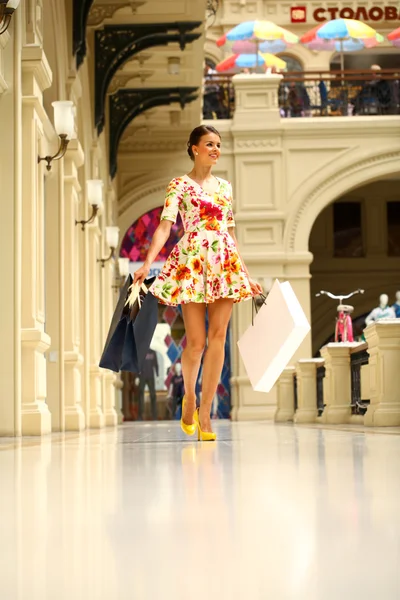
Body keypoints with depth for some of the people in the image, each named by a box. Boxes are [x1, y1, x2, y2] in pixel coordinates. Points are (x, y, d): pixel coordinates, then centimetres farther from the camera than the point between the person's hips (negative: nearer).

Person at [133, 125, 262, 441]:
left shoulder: (225, 186, 18)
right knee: (196, 341, -4)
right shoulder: (180, 185, 4)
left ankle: (204, 413, -2)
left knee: (218, 337, -5)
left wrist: (247, 273, 20)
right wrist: (148, 262, -21)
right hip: (192, 263, -4)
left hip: (225, 264, 4)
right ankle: (189, 396, 25)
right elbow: (164, 226, -7)